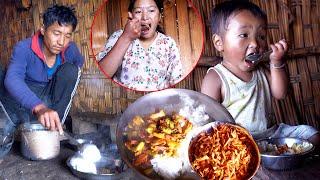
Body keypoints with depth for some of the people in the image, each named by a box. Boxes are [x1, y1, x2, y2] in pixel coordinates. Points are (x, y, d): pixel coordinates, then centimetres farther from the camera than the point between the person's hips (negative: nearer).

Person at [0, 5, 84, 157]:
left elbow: (79, 62, 14)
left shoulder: (70, 49, -12)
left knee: (71, 69, -21)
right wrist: (39, 107, -60)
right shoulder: (24, 48, -23)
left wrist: (65, 83, -6)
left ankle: (54, 127, -18)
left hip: (48, 101, 3)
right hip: (21, 101, -2)